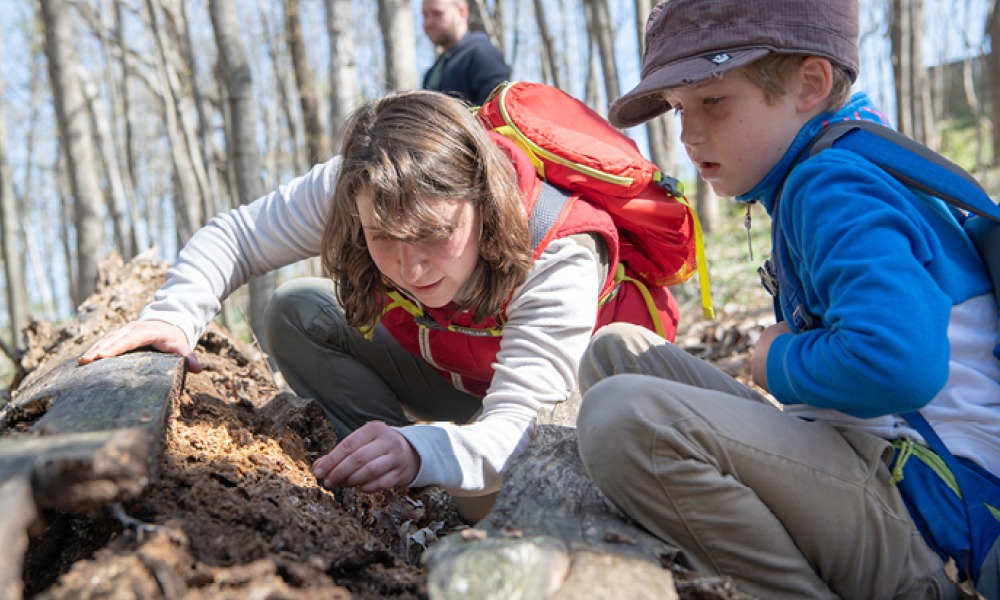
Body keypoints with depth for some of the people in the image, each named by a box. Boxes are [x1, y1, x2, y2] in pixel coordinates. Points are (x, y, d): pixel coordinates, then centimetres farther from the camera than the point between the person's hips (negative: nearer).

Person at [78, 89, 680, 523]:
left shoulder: (560, 259, -40)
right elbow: (234, 235, -14)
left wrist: (422, 450, -65)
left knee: (496, 488, -37)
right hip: (444, 375, 5)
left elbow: (520, 428, -45)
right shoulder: (352, 191, -27)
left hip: (560, 399, -4)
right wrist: (173, 315, -33)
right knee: (296, 313, -16)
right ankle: (395, 466, -11)